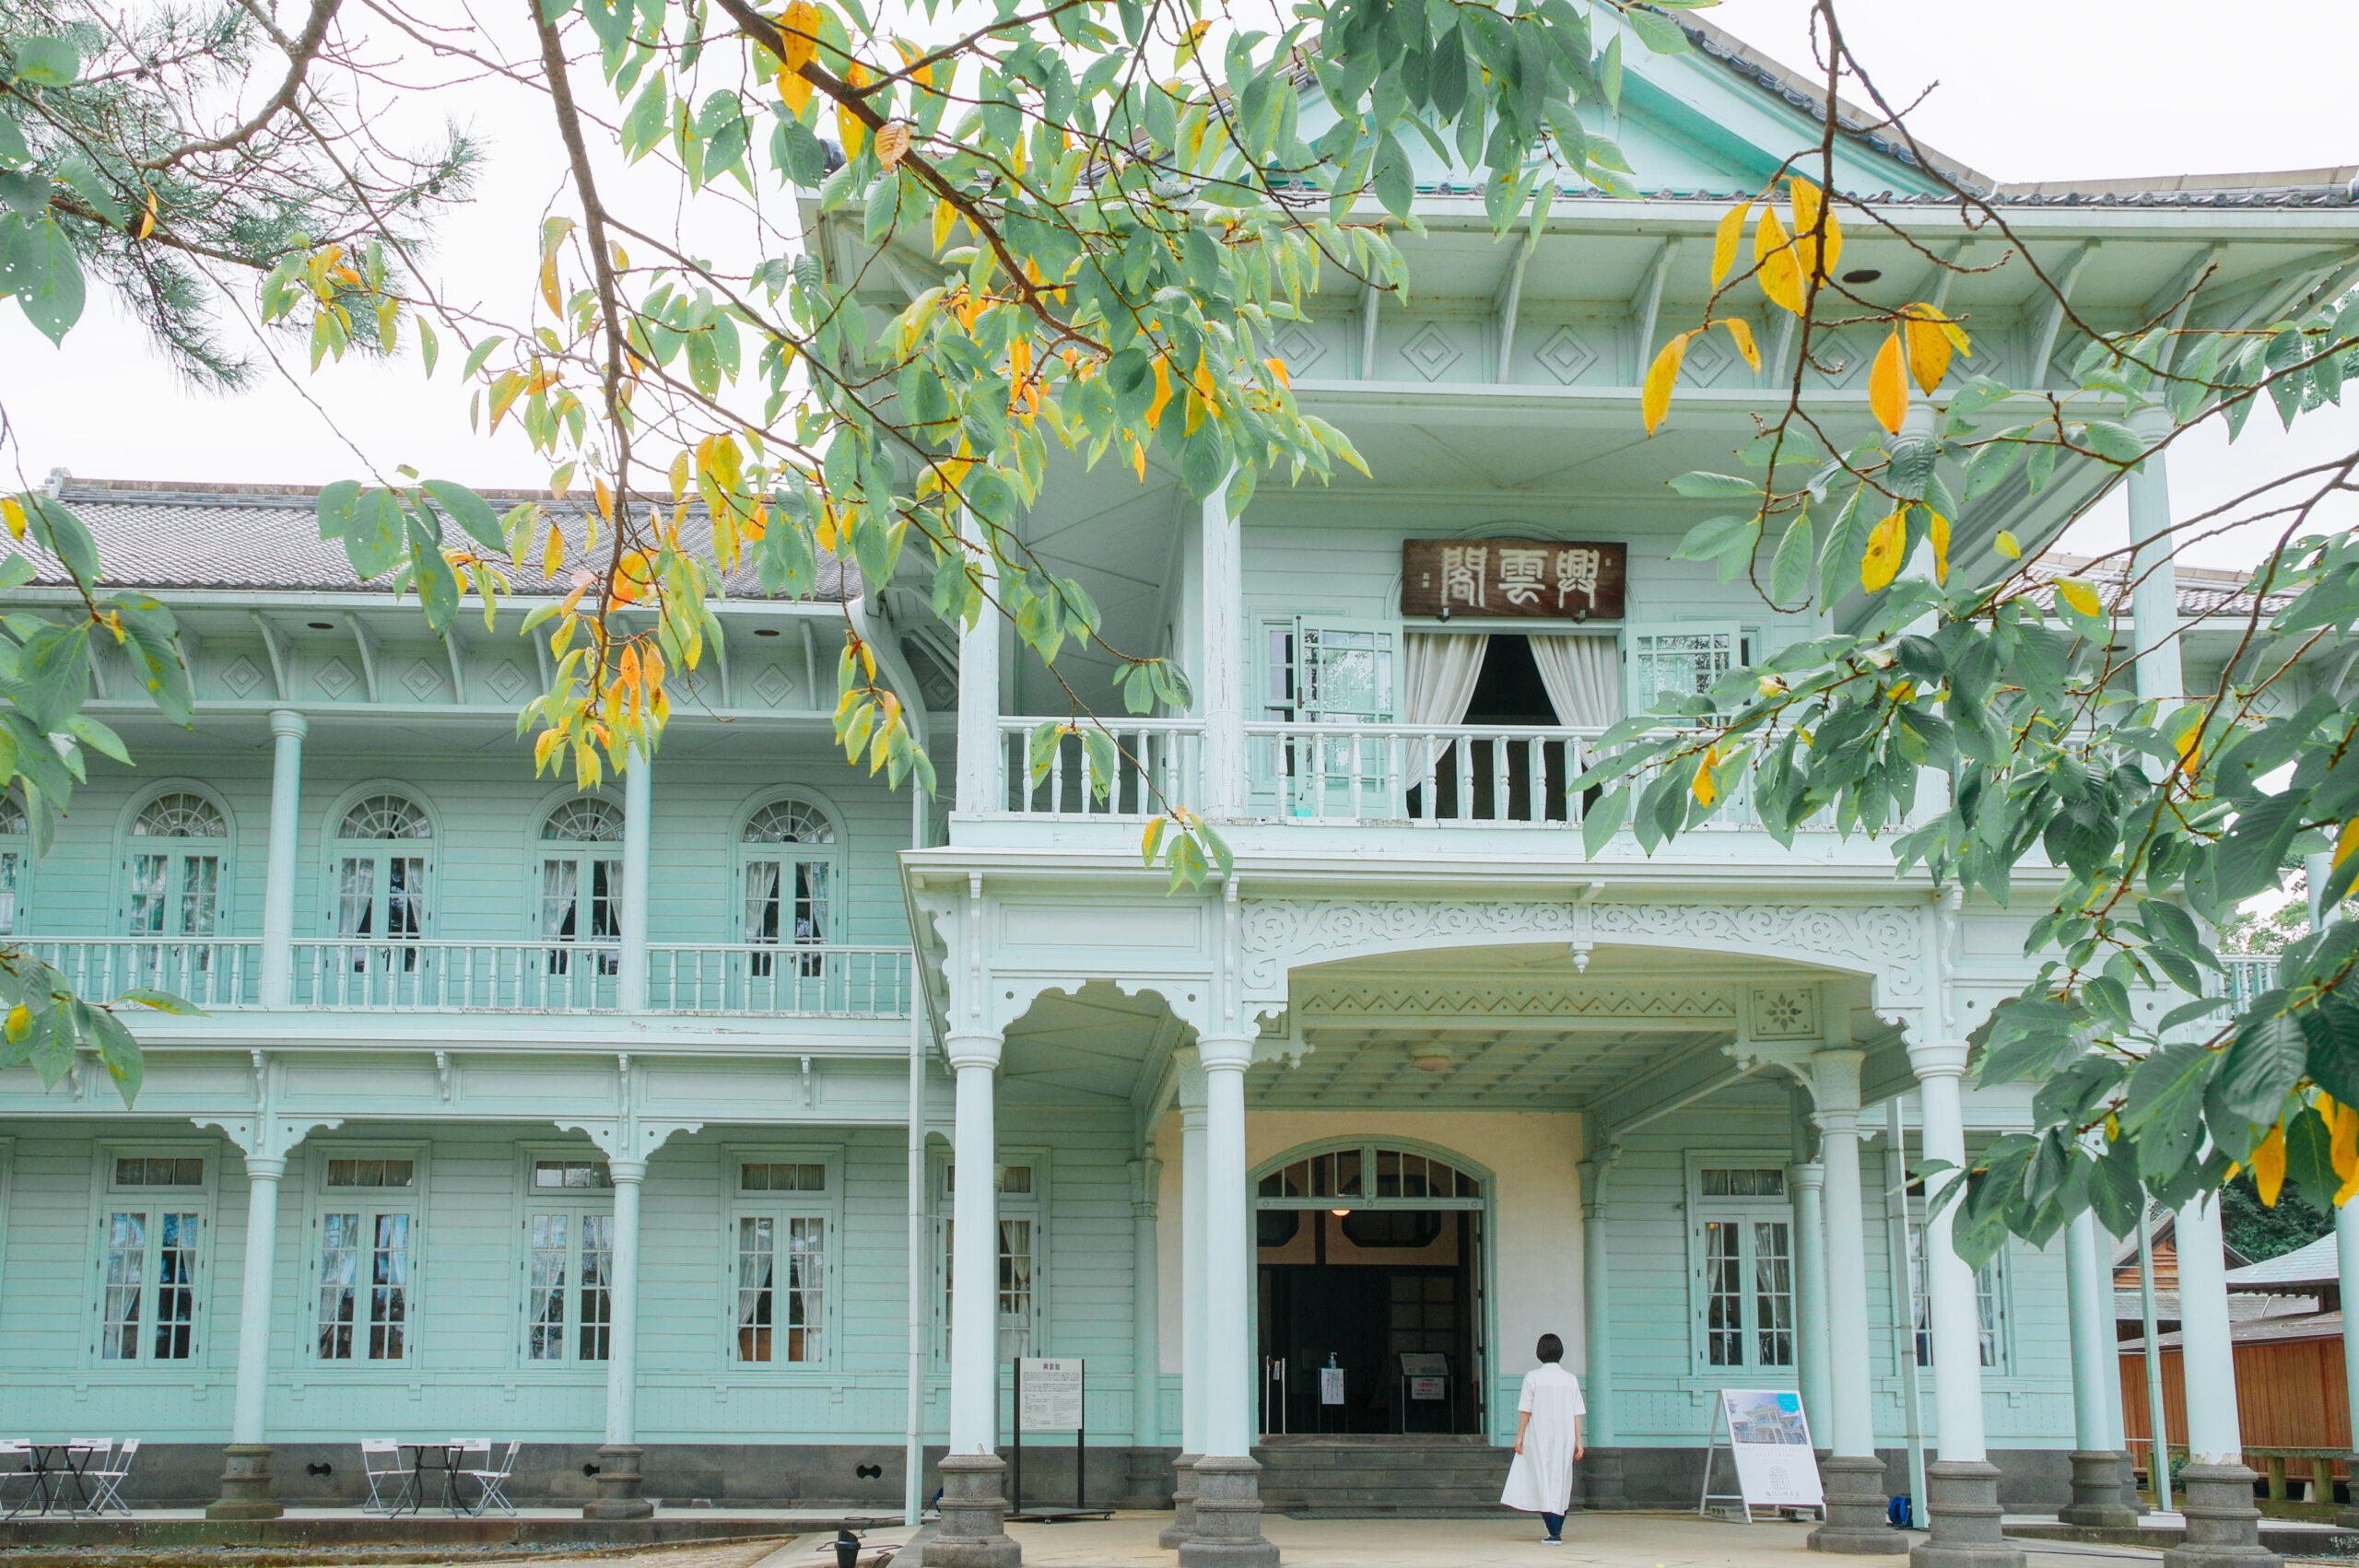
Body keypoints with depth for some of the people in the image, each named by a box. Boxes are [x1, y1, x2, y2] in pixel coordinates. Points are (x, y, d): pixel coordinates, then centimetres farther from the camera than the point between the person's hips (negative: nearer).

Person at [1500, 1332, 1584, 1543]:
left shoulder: (1533, 1377, -5)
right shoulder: (1571, 1380, 5)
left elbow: (1525, 1411, -5)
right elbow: (1577, 1414, 3)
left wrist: (1519, 1437, 1)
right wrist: (1578, 1442, 6)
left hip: (1539, 1437, -3)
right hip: (1564, 1438, 4)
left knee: (1544, 1484, -3)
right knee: (1562, 1483, 13)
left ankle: (1555, 1533, -12)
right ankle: (1556, 1530, 18)